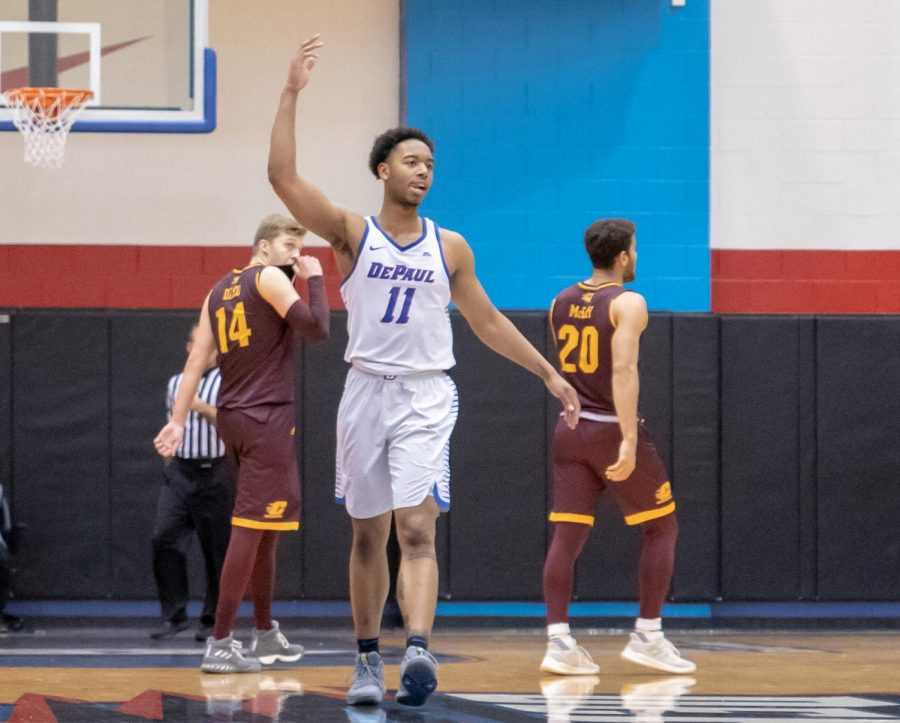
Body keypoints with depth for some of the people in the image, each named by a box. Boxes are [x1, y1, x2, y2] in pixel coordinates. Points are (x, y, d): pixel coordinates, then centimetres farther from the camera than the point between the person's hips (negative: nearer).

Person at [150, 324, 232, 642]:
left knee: (216, 549, 0)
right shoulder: (175, 384, 14)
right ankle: (174, 614, -5)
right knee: (164, 538, -11)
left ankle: (213, 621, 10)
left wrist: (203, 408, -21)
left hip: (214, 474, -4)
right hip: (179, 472, 4)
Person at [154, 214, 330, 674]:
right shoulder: (270, 278, -7)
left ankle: (265, 633, 28)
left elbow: (196, 361, 10)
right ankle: (219, 644, -14)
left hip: (233, 417, 9)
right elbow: (317, 328, -18)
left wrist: (177, 422, 5)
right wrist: (314, 279, -4)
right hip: (266, 419, -9)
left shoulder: (220, 290, 16)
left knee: (265, 528, 19)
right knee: (251, 527, -10)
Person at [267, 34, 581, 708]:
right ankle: (369, 660, 18)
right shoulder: (352, 233, 1)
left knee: (416, 531, -15)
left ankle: (419, 653, -30)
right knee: (368, 535, 8)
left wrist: (549, 374, 14)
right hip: (367, 391, 1)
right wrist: (292, 93, -15)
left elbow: (488, 321, 16)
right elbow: (282, 176, -11)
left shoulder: (450, 246, 7)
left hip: (427, 397, 0)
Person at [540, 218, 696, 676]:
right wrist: (630, 440, -27)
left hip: (572, 431, 6)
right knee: (662, 528, 9)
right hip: (613, 431, -6)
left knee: (567, 536, 3)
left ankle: (558, 642, -7)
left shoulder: (560, 303, 10)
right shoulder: (628, 303, -12)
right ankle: (647, 636, 6)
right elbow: (624, 371, -23)